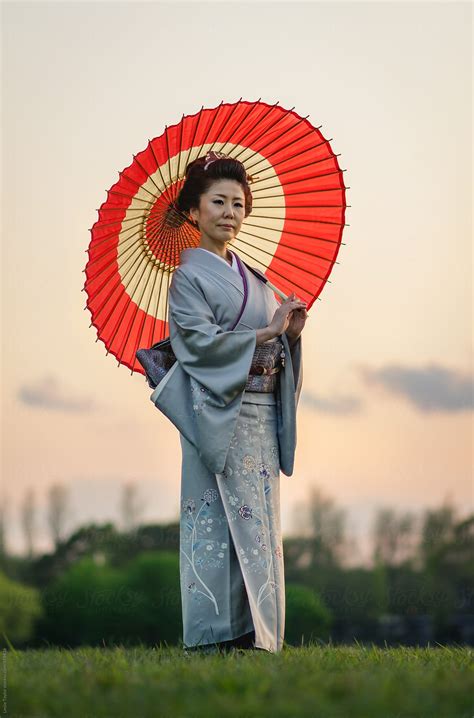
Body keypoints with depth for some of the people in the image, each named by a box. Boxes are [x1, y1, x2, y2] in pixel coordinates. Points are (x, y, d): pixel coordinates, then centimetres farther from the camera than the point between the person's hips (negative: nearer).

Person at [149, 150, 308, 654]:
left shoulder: (252, 278, 18)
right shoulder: (189, 276, -3)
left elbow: (274, 348, 17)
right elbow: (201, 342, -14)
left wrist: (292, 333, -3)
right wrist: (266, 332, -16)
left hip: (261, 413, 7)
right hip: (217, 414, -7)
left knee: (258, 522, 4)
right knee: (219, 518, -10)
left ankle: (254, 632, 7)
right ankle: (215, 634, -8)